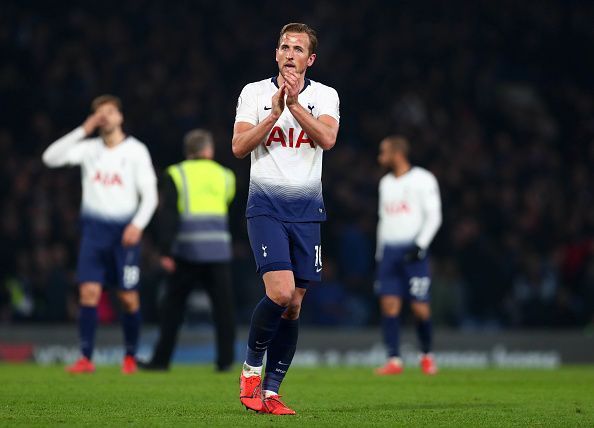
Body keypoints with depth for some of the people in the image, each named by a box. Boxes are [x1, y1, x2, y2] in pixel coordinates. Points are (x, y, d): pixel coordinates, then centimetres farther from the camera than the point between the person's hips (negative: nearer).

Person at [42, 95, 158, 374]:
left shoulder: (136, 151, 2)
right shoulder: (89, 148, 7)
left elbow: (149, 194, 2)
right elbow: (50, 158, -7)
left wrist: (138, 225, -14)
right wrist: (83, 131, -11)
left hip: (125, 230, -1)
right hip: (94, 227, 1)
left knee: (128, 298, 0)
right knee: (89, 291, -10)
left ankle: (131, 356, 17)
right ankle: (86, 358, -10)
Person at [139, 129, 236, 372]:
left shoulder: (175, 175, 3)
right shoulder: (224, 175, 12)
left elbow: (167, 215, -5)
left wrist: (166, 252, -8)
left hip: (187, 250, -1)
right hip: (219, 250, 1)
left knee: (173, 306, 6)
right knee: (223, 304, 5)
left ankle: (161, 359, 8)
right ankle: (225, 359, 2)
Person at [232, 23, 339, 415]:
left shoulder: (324, 96, 6)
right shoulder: (255, 92, 4)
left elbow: (328, 139, -13)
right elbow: (238, 147, -7)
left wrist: (295, 104, -21)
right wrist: (275, 113, -15)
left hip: (307, 208, 3)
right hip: (266, 205, -3)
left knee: (294, 305, 3)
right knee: (280, 292, -20)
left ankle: (270, 391, 11)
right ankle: (251, 364, 4)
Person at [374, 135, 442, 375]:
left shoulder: (422, 180, -2)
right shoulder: (385, 183, 18)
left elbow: (434, 216, -5)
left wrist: (420, 245, -14)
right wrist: (380, 253, 18)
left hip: (412, 251, -5)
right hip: (389, 250, 5)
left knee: (420, 307, -6)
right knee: (389, 304, -5)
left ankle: (426, 355, 15)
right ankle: (394, 360, -5)